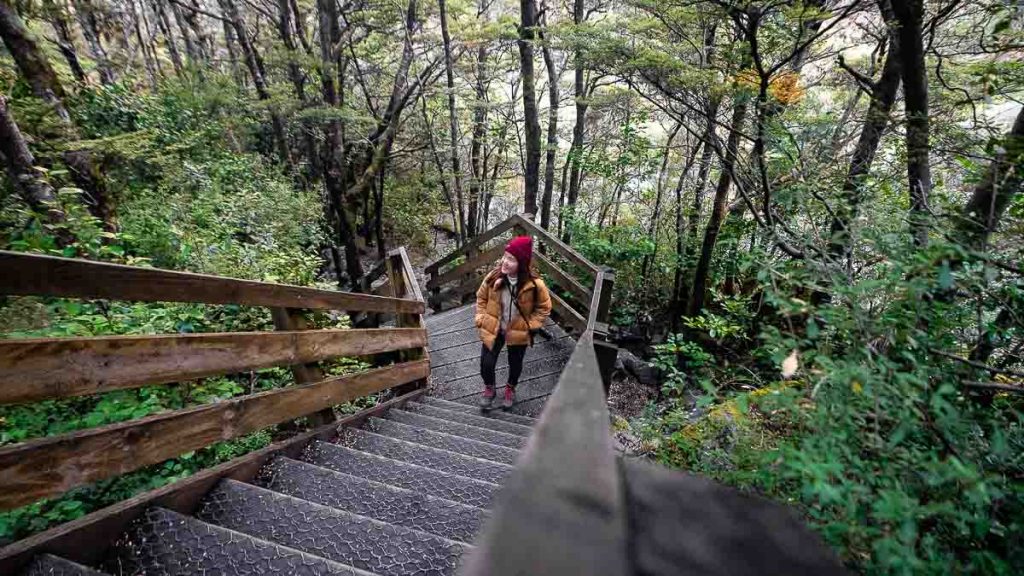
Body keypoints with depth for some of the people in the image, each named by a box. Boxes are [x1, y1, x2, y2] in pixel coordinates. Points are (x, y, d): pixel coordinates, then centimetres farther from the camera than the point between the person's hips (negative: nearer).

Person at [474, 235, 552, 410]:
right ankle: (489, 389, 36)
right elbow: (481, 298, 1)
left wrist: (530, 325, -13)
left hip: (518, 332, -1)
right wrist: (481, 318, -5)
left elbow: (544, 307, -8)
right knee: (486, 364, 3)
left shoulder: (534, 284, -24)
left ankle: (511, 389, 50)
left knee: (515, 363, 19)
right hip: (492, 329, 1)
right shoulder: (494, 277, -18)